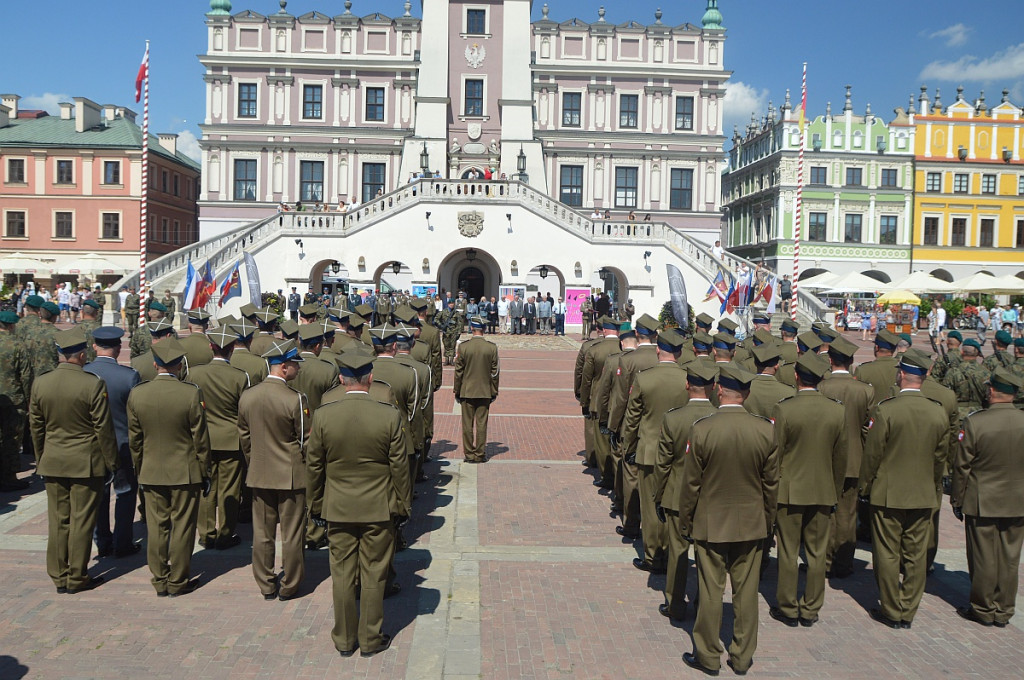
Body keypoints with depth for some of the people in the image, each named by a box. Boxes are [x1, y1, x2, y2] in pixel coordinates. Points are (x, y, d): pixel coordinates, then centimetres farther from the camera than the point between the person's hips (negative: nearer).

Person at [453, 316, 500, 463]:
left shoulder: (463, 346, -9)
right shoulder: (492, 347, -6)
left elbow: (458, 371, -4)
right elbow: (495, 372, -1)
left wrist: (457, 391, 6)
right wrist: (494, 392, 9)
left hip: (467, 391, -1)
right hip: (485, 391, 1)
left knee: (467, 424, 7)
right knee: (482, 424, 7)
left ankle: (469, 454, 12)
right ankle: (480, 454, 11)